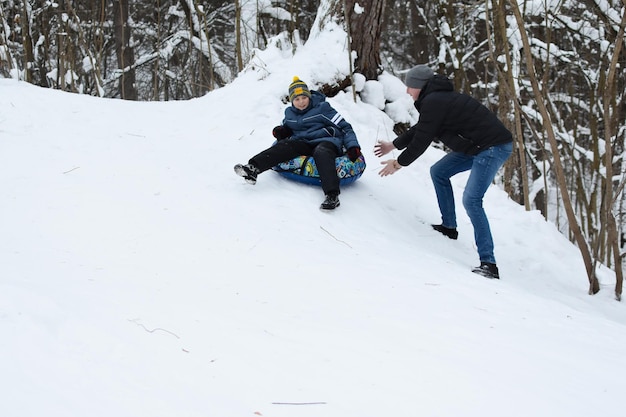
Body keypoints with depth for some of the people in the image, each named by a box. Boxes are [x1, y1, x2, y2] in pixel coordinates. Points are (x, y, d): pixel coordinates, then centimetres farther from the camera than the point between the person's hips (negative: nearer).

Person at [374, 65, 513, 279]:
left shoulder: (433, 102, -17)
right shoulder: (437, 98, 15)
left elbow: (421, 141, -13)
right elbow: (419, 129, 29)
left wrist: (398, 163, 2)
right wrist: (393, 145, 39)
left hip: (493, 146, -11)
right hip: (476, 146, 11)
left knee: (471, 199, -20)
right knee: (438, 172, 19)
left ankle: (488, 263, -22)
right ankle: (449, 227, 27)